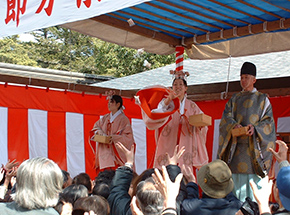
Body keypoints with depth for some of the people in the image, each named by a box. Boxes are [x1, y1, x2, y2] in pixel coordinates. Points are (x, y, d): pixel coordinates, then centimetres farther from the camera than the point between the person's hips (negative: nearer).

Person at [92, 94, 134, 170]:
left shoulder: (123, 119, -5)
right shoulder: (106, 118, 14)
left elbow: (128, 137, -9)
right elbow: (96, 126, 22)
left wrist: (113, 137, -21)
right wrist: (99, 131, -1)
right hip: (105, 152, 5)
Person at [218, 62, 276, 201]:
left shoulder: (262, 99, 11)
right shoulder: (234, 99, 18)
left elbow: (268, 122, 2)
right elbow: (226, 117, 6)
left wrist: (255, 128, -18)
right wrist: (234, 125, -16)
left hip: (254, 146, -2)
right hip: (236, 146, 2)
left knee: (254, 180, -10)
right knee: (237, 179, -5)